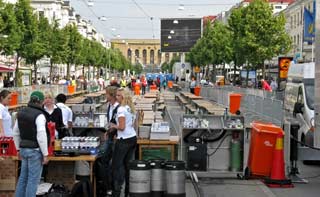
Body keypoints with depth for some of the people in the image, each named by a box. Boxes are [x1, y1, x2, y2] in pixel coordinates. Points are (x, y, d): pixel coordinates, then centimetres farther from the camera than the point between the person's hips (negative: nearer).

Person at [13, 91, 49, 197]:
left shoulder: (21, 113, 9)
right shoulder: (39, 115, -16)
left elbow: (15, 133, 16)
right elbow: (41, 136, -20)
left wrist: (19, 148, 23)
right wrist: (45, 154, -14)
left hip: (24, 149, 8)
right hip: (35, 150, -8)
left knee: (23, 178, 16)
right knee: (33, 179, -1)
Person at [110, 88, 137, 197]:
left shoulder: (121, 109, -16)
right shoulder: (131, 108, 11)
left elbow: (121, 127, -21)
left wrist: (113, 126, -2)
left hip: (124, 140, -8)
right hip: (133, 138, 8)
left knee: (117, 165, 0)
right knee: (127, 164, 12)